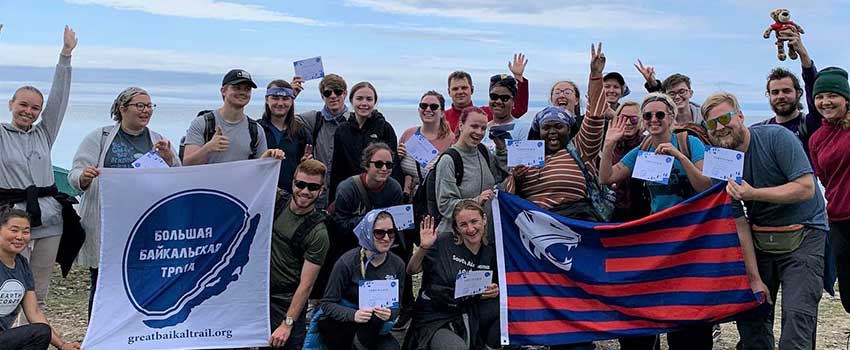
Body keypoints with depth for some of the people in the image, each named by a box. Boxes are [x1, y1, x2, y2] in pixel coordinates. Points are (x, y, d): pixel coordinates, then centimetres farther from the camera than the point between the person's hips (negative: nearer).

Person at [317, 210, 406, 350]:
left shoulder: (397, 264, -5)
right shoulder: (347, 262, -17)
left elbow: (396, 306, 0)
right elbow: (327, 304, -14)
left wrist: (390, 313, -24)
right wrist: (353, 315, -32)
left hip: (375, 329, 4)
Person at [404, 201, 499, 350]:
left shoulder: (491, 252, 2)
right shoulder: (444, 242, -9)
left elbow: (495, 287, 14)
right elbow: (412, 270, -5)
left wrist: (495, 291, -9)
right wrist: (423, 248, -21)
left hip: (467, 314, 4)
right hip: (433, 320, -4)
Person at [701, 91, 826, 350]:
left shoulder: (776, 137, -14)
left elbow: (806, 188, -19)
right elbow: (739, 223, -4)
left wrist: (753, 194, -26)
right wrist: (754, 278, -8)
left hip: (802, 235, -4)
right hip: (760, 239, 5)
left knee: (796, 314, -16)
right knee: (750, 314, 4)